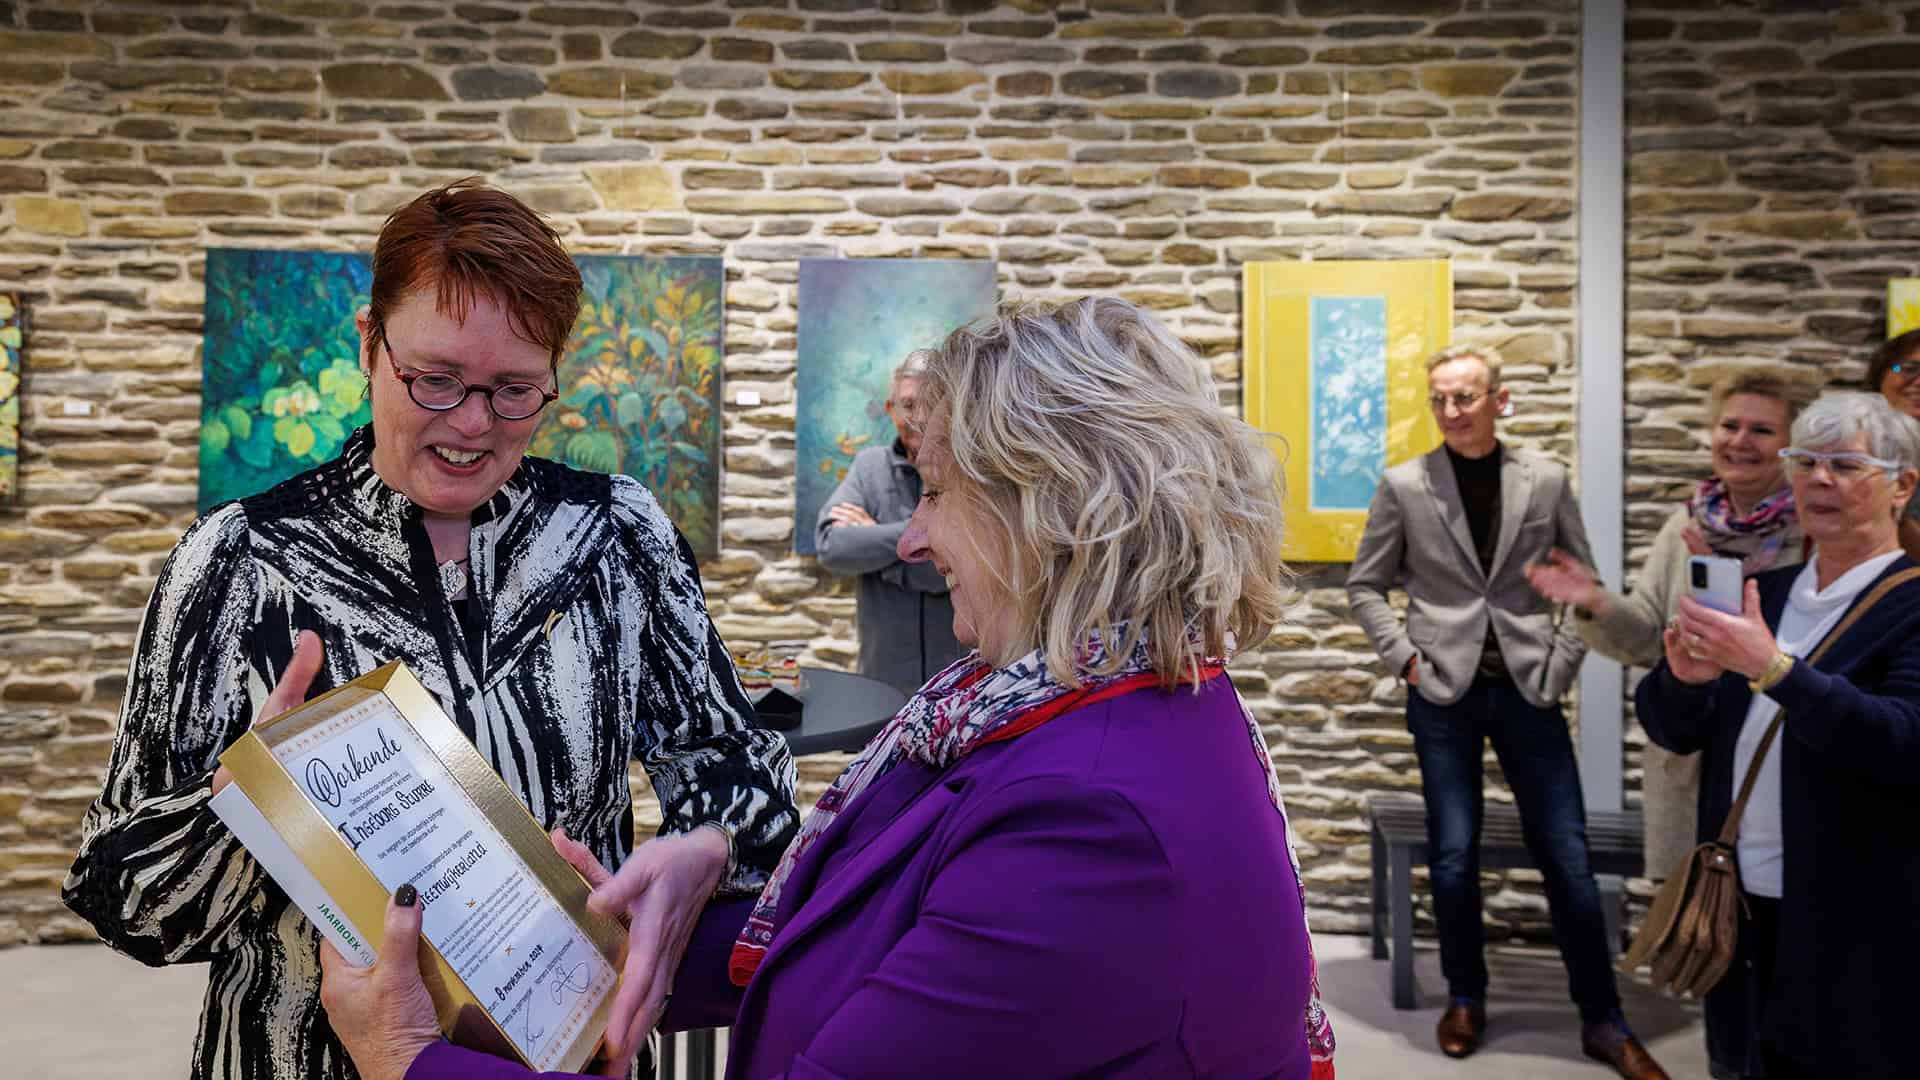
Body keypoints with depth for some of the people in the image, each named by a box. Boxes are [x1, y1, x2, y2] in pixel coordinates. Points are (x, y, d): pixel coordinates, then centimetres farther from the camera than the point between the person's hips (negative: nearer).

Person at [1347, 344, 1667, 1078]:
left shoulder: (1546, 482, 2)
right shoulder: (1403, 486, -2)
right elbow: (1365, 586, 5)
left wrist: (1562, 663, 1)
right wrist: (1405, 657, -5)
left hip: (1527, 688, 1)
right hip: (1443, 691, -1)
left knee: (1568, 855, 3)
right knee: (1453, 855, 5)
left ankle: (1602, 1020, 18)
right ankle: (1465, 999, 26)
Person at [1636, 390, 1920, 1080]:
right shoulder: (1765, 594, 8)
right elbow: (1671, 731, 8)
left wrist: (1774, 668, -28)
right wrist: (1684, 678, -12)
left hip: (1856, 926, -5)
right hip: (1741, 906, 5)